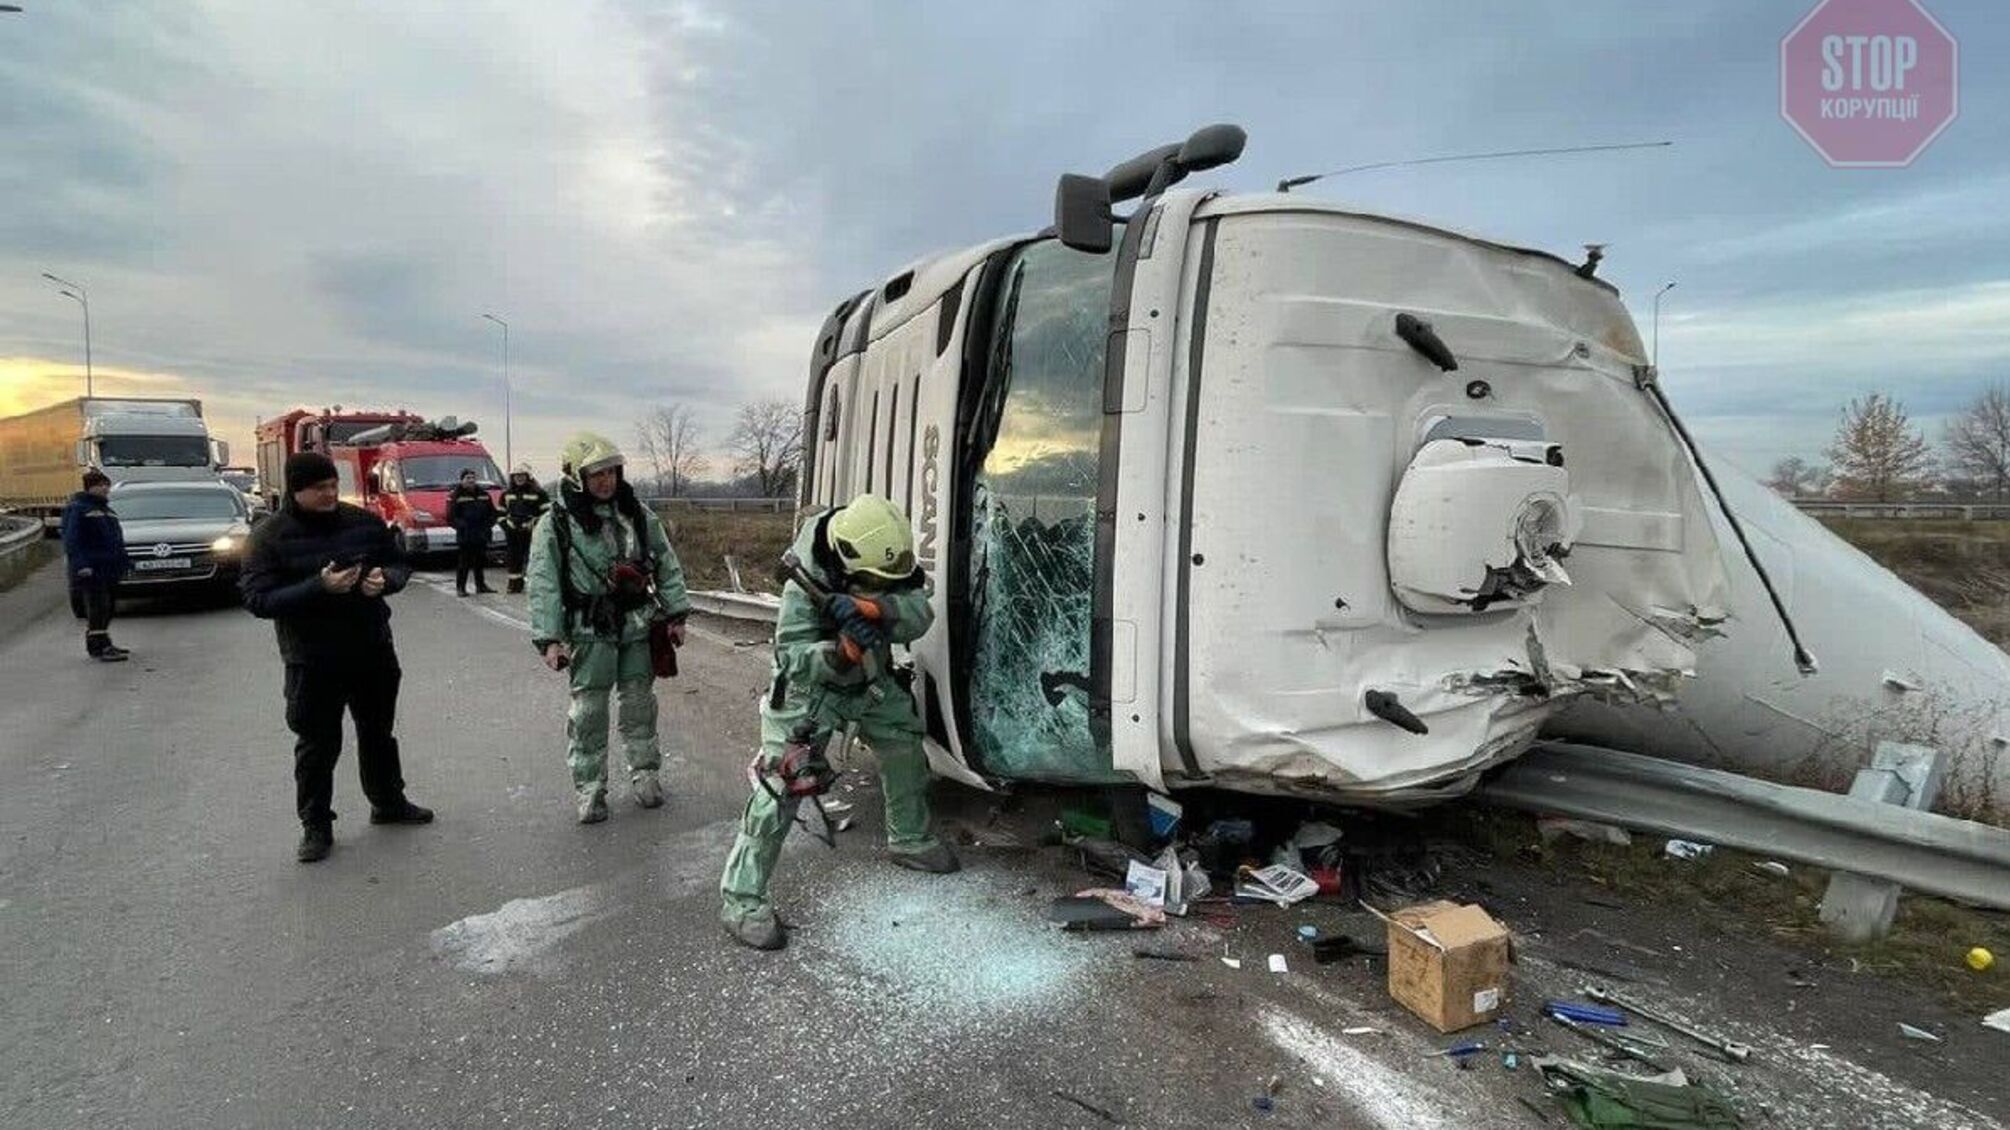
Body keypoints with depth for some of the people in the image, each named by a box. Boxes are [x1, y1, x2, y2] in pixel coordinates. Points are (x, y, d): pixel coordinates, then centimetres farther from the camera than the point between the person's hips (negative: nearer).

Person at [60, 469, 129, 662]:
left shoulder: (107, 510, 21)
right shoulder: (77, 509, -5)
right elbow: (72, 540, -13)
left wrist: (121, 563, 22)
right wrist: (81, 564, -22)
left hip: (109, 569, 9)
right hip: (91, 570, -9)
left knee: (106, 609, 12)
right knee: (97, 608, -12)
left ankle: (94, 645, 21)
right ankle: (101, 648, -15)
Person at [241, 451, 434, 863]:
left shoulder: (365, 522, 0)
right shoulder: (270, 536, -9)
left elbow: (400, 565, 9)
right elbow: (258, 598, -16)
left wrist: (385, 578, -15)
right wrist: (319, 587, -29)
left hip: (373, 649, 4)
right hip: (313, 660, -3)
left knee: (379, 733, 19)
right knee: (317, 745, 7)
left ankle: (389, 803, 36)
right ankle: (316, 826, 23)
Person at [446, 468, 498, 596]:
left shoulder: (483, 494, 12)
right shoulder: (456, 496, -4)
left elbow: (492, 513, 17)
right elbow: (451, 517, -6)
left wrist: (488, 525, 2)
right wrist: (462, 526, -17)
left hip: (481, 536, 5)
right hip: (464, 536, -5)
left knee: (480, 561, 12)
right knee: (464, 562, -4)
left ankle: (481, 585, 22)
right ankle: (460, 587, 4)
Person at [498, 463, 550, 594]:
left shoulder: (537, 493, -2)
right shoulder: (507, 494, 15)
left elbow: (547, 511, -6)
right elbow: (501, 512, 24)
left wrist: (536, 524, -12)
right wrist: (504, 524, 9)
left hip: (531, 531, -5)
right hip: (512, 532, 5)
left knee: (531, 557, -7)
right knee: (514, 557, 8)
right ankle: (514, 583, 16)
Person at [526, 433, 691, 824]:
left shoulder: (637, 513, 4)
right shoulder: (555, 525, -6)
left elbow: (667, 564, 9)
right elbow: (544, 586, -7)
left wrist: (676, 615, 6)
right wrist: (549, 639, -13)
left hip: (639, 626, 3)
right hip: (590, 632, -3)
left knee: (639, 701, 11)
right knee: (588, 709, 0)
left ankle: (645, 773, 26)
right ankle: (589, 788, 13)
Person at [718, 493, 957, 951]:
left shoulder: (888, 564, -18)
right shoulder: (806, 583, -32)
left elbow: (918, 615, -29)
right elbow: (790, 657, -32)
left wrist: (869, 607, -47)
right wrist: (841, 652, -50)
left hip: (871, 681, 6)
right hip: (811, 688, -6)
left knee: (906, 750, 16)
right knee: (781, 784, -15)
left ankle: (908, 840, 41)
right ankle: (740, 898, -6)